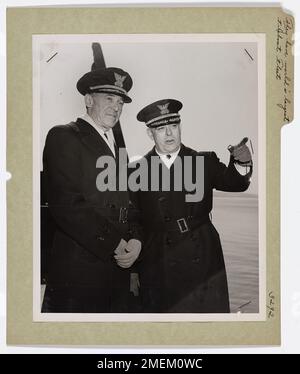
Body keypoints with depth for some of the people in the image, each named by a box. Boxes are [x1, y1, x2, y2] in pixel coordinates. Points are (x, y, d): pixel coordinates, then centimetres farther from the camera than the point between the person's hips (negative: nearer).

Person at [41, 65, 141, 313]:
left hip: (119, 268, 7)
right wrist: (114, 244, -14)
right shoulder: (63, 137, -5)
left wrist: (135, 239, -2)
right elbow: (65, 205, -16)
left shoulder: (116, 146, 20)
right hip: (78, 269, -7)